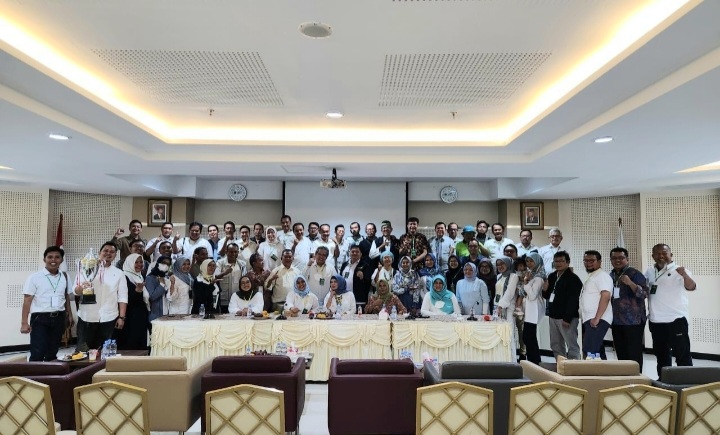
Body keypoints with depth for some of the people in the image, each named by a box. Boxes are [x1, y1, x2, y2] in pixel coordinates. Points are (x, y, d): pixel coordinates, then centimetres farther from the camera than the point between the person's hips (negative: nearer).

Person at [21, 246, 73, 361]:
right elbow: (27, 300, -7)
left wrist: (70, 315, 15)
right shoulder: (34, 277, -6)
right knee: (37, 354, -7)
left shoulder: (64, 277, 8)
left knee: (52, 353, 12)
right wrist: (24, 322, -12)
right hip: (40, 318, -4)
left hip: (58, 318, 4)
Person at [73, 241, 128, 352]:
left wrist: (121, 317, -4)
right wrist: (82, 287, -26)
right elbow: (76, 291, -2)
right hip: (87, 317, 0)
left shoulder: (119, 273, 6)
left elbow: (122, 297, 3)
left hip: (108, 318, 1)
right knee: (82, 349, 2)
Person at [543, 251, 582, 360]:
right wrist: (545, 290, -3)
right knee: (556, 345, 14)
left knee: (572, 345, -5)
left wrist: (567, 318, -21)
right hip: (553, 316, 8)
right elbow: (547, 296, 20)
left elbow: (573, 301, -17)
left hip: (567, 318, -8)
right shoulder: (552, 277, 13)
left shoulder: (573, 279, -11)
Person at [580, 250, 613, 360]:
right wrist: (592, 318, 19)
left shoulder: (601, 275, -10)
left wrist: (597, 318, -24)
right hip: (589, 320, 10)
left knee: (589, 351, -17)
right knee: (597, 351, 12)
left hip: (598, 320, -10)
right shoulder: (591, 277, 20)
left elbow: (605, 296, -21)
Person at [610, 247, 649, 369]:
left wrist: (630, 283, -31)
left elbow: (644, 294, -17)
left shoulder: (635, 274, -7)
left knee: (634, 354, -3)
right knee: (621, 354, 12)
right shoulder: (611, 275, 11)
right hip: (616, 321, 6)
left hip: (633, 321, -6)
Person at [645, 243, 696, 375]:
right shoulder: (650, 271, 8)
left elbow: (691, 287, -28)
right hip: (655, 321, 6)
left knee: (682, 353, 1)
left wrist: (685, 275, -47)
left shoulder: (679, 270, -10)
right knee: (661, 353, 18)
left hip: (676, 319, -6)